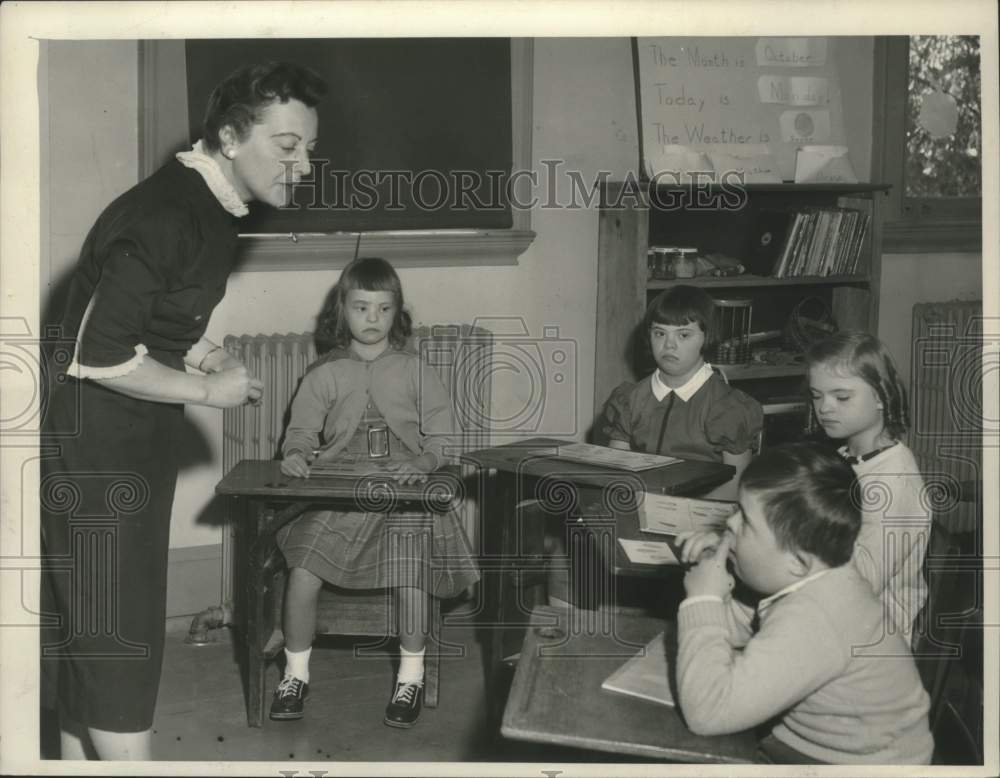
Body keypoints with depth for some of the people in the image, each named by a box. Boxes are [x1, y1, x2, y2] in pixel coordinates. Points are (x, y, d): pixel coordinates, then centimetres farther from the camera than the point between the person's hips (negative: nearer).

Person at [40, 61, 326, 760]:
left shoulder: (212, 210, 8)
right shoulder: (165, 216, -23)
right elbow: (100, 355, -26)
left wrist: (193, 351, 3)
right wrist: (207, 390, -16)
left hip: (137, 441, 10)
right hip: (94, 438, -10)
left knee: (86, 627, 17)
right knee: (116, 631, -4)